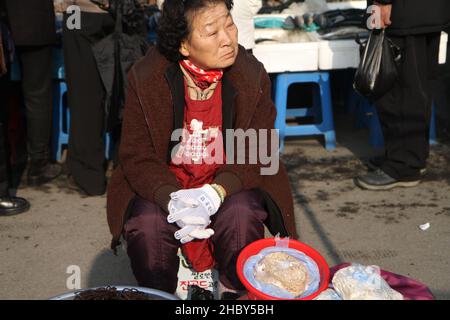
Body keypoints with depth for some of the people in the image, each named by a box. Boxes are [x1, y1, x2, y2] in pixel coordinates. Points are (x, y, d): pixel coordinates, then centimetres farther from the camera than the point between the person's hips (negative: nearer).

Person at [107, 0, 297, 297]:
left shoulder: (252, 75, -10)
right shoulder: (146, 78, -11)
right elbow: (137, 156, -11)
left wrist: (216, 192, -30)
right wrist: (171, 199, -31)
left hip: (230, 185, 0)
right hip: (165, 184, 0)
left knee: (241, 217, -30)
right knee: (146, 226, -29)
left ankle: (235, 295, -3)